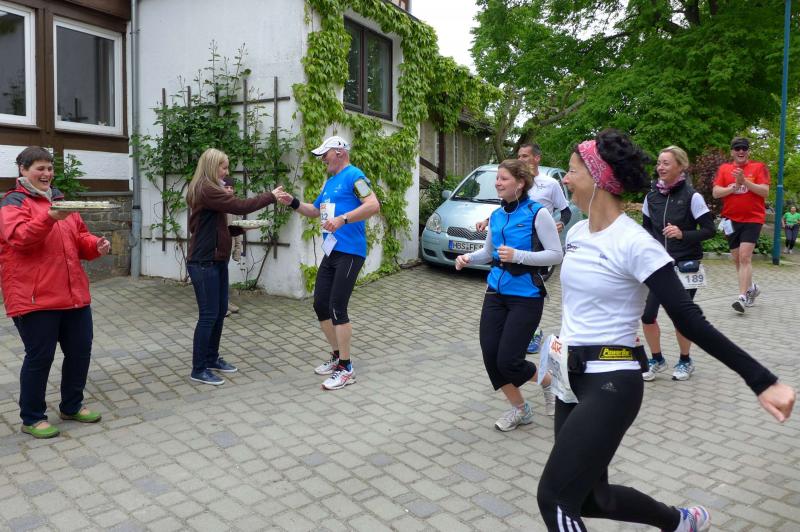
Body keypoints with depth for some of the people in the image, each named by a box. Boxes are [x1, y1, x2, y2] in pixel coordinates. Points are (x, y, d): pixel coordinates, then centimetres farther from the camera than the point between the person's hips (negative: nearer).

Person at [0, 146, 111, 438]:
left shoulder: (60, 200, 18)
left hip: (74, 294, 7)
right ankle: (32, 418, 18)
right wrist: (50, 217, -36)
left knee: (80, 351, 12)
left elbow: (79, 237, 21)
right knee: (40, 357, 1)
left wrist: (96, 245, -1)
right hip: (34, 297, -7)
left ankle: (72, 406, 30)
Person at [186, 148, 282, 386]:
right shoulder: (205, 190, -15)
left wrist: (241, 227, 4)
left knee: (220, 312, 13)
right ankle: (198, 370, 4)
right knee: (209, 315, -5)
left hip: (217, 261, 10)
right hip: (204, 263, -10)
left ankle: (212, 359, 25)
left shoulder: (210, 190, 18)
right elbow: (240, 206, -21)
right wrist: (271, 196, -11)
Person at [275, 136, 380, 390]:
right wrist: (293, 203, 12)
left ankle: (346, 369, 1)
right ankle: (337, 356, 26)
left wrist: (342, 219, -29)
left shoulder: (353, 176, -8)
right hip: (331, 253, 9)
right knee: (320, 305, 10)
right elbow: (315, 211, 29)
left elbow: (374, 205, -21)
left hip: (350, 253, -9)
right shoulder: (329, 182, 19)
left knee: (337, 308, -10)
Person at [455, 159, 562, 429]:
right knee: (490, 356, 2)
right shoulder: (496, 216, 8)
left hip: (526, 296, -6)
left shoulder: (537, 213, -11)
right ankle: (520, 409, 25)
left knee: (508, 360, -6)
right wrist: (468, 257, -1)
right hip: (496, 292, 6)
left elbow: (556, 254, -13)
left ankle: (549, 382, 28)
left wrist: (518, 256, -23)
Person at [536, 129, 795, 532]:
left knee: (554, 498, -10)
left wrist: (761, 381, -22)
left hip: (611, 383, -8)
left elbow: (689, 320, -19)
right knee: (589, 497, 17)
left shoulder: (634, 243, -18)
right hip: (573, 378, 8)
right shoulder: (576, 233, 6)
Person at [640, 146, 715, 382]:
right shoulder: (652, 196, 3)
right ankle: (657, 359, 21)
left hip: (685, 265, -4)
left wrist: (683, 234, -24)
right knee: (647, 313, -2)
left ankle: (685, 361, 29)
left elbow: (709, 230, -9)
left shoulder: (692, 196, -10)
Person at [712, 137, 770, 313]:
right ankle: (752, 288, 34)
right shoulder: (724, 169, 7)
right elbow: (715, 193, -1)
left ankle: (743, 297, -15)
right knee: (736, 258, 12)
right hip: (732, 220, 4)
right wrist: (734, 186, -15)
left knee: (745, 257, -15)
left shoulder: (759, 167, 0)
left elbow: (765, 191, -10)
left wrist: (744, 181, -20)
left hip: (753, 219, -4)